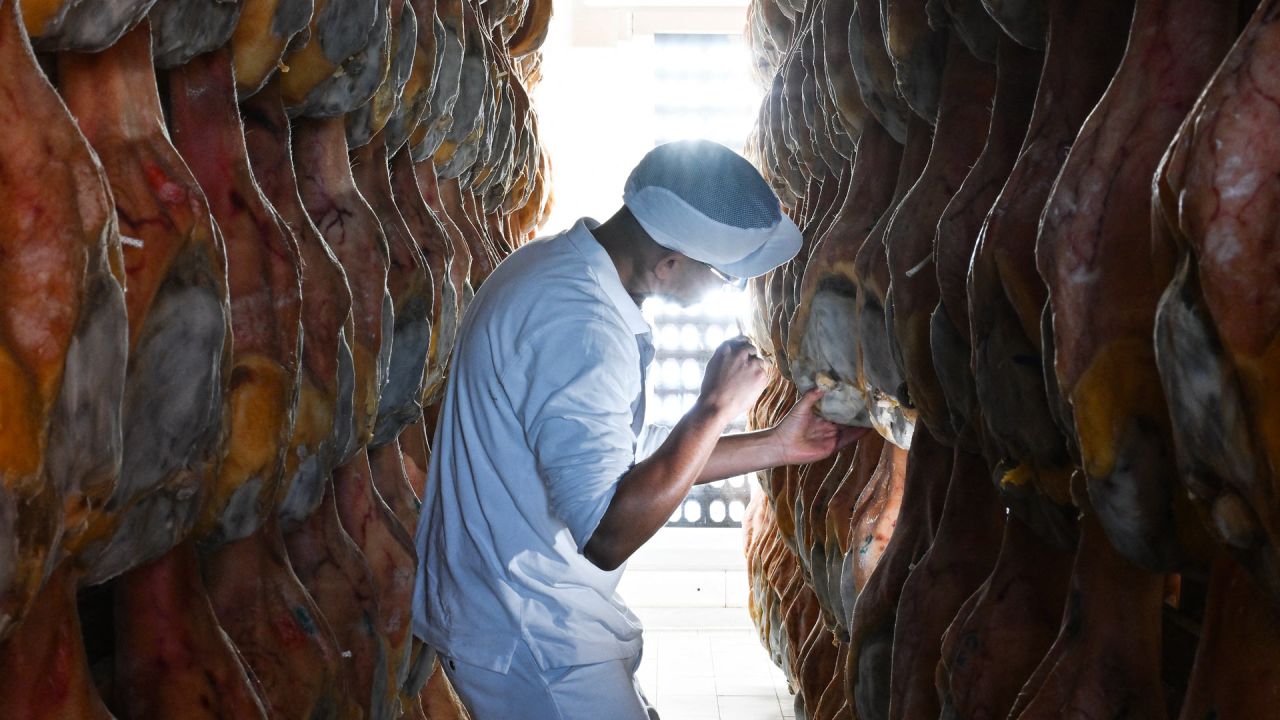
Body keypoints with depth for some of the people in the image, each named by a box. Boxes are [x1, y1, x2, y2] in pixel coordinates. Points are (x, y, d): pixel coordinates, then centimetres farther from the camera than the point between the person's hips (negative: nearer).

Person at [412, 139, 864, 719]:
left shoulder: (560, 265, 6)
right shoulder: (579, 323, -28)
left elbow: (629, 469, 12)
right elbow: (607, 534, -30)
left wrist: (777, 447, 13)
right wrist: (716, 407, -22)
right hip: (528, 640, -10)